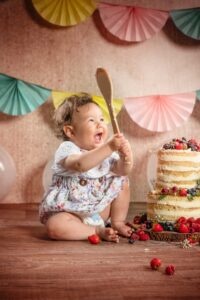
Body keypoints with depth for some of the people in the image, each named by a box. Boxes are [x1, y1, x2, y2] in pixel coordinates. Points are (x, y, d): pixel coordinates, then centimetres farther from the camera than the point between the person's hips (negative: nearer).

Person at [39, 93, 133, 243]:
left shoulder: (106, 150, -1)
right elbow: (81, 164, -44)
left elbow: (123, 170, -8)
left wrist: (125, 155, -29)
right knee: (55, 226, -34)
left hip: (99, 209, 6)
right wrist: (110, 147, -50)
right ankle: (97, 231, -19)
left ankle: (118, 222, 9)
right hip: (67, 211, -5)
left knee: (122, 181, -2)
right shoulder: (67, 149, -22)